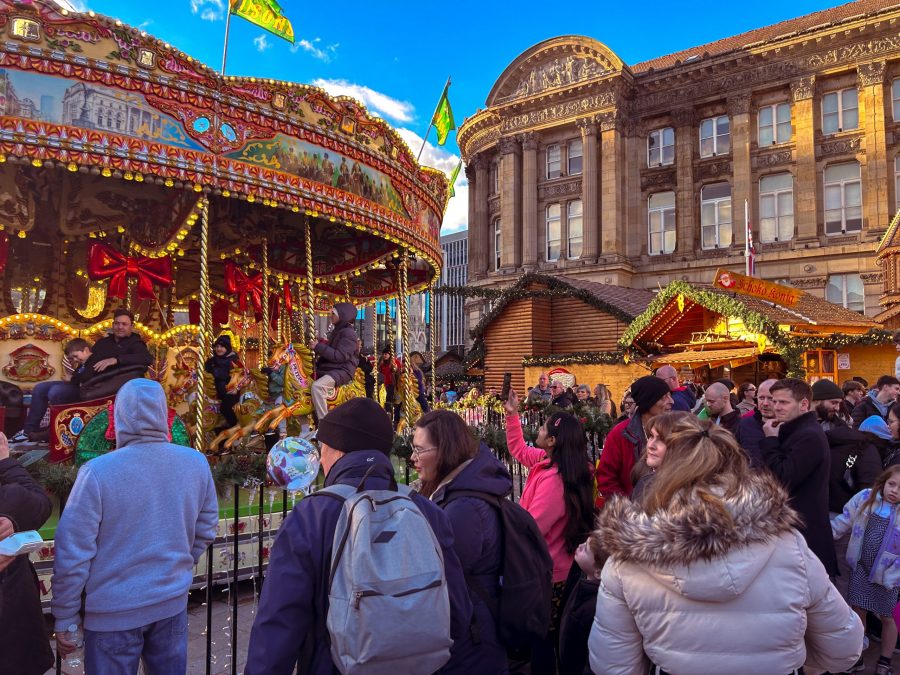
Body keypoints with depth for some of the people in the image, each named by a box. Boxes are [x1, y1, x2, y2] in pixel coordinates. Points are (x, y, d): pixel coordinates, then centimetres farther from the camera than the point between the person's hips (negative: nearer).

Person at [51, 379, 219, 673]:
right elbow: (206, 529, 3)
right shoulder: (197, 463, -8)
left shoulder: (98, 472, -19)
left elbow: (73, 553, -14)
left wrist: (65, 618, -1)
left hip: (114, 610, -3)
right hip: (174, 601, 3)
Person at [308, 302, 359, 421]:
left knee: (317, 386, -34)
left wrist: (318, 347, -19)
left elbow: (339, 356, -22)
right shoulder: (337, 331, 18)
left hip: (342, 371, -11)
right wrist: (321, 344, 7)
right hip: (328, 369, 11)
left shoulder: (348, 333, -12)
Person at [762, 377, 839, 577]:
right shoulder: (796, 430, 12)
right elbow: (776, 470, 11)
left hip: (804, 531, -10)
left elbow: (783, 480, -25)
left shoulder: (809, 436, -20)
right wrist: (773, 439, -3)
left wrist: (771, 440, -18)